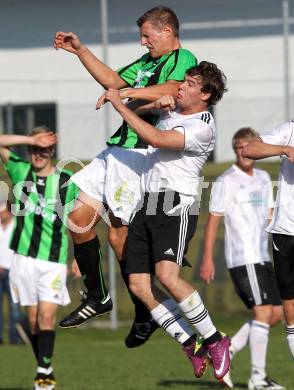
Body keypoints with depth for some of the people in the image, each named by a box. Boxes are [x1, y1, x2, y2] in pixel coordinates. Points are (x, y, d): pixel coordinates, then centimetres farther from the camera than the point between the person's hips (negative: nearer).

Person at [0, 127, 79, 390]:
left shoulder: (67, 181, 1)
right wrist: (32, 140, -14)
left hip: (54, 259, -2)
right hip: (24, 258, 2)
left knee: (47, 316, -12)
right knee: (33, 318, 4)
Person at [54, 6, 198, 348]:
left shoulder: (183, 60, -7)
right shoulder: (148, 61, 24)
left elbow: (171, 91, -28)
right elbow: (111, 79, 34)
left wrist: (125, 93, -32)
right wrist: (80, 51, 29)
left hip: (142, 154, -10)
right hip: (119, 150, 10)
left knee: (120, 235, -10)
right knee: (79, 215, 5)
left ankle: (144, 316, 4)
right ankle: (96, 296, 16)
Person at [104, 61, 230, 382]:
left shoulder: (202, 127, -9)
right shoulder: (172, 110, 17)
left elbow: (156, 138, -20)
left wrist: (119, 104, -14)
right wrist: (156, 102, 9)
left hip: (175, 204, -8)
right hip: (147, 204, 8)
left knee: (167, 275, -26)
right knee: (139, 285, -4)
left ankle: (214, 341, -12)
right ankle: (193, 348, 1)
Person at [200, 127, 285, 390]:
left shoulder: (263, 178, 15)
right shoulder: (226, 181, -6)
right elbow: (213, 220, -7)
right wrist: (207, 259, -11)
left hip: (262, 257, 8)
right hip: (243, 257, -8)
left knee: (277, 313, 6)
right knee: (263, 312, -13)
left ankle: (226, 352, 13)